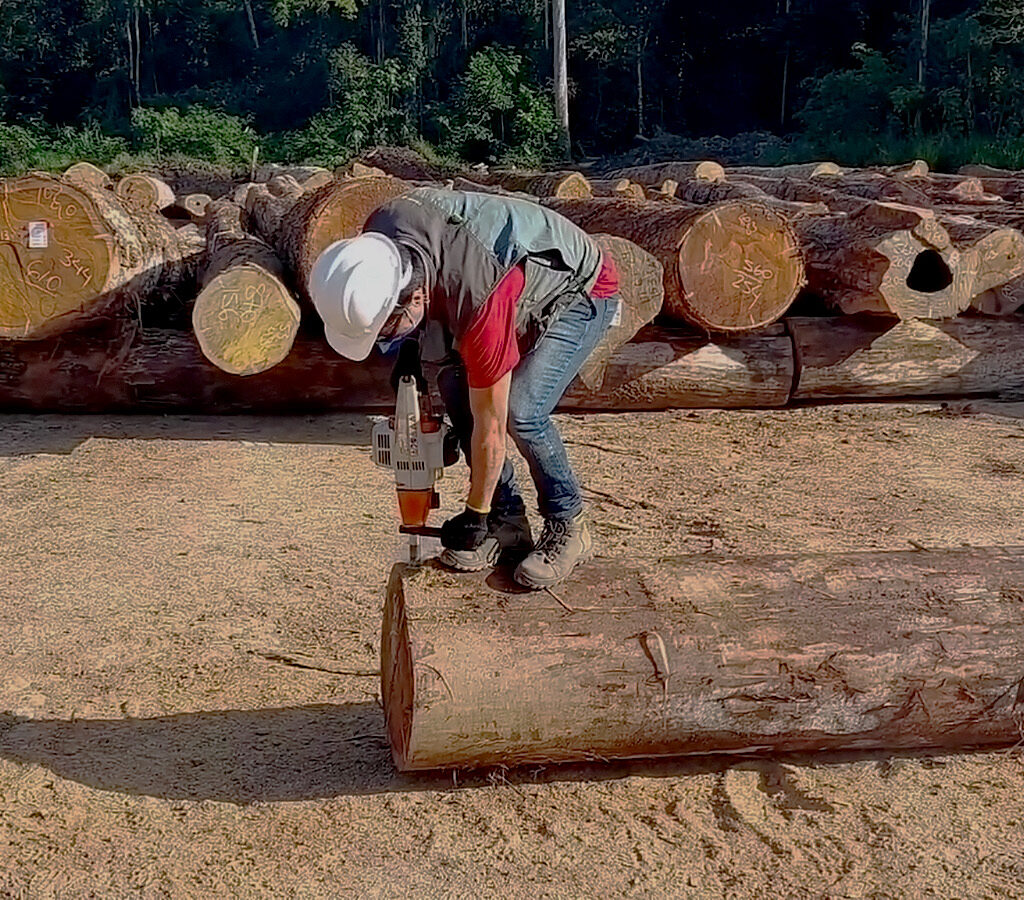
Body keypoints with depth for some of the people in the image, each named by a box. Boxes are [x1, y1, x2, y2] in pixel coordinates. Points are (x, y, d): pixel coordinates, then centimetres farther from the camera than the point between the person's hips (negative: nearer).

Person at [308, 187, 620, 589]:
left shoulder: (480, 302, -42)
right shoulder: (380, 235, -23)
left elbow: (489, 426, -30)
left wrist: (475, 515, -17)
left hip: (583, 293, -8)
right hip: (529, 286, 8)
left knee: (521, 411, -24)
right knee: (455, 385, -7)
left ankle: (567, 526, -2)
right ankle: (508, 522, 4)